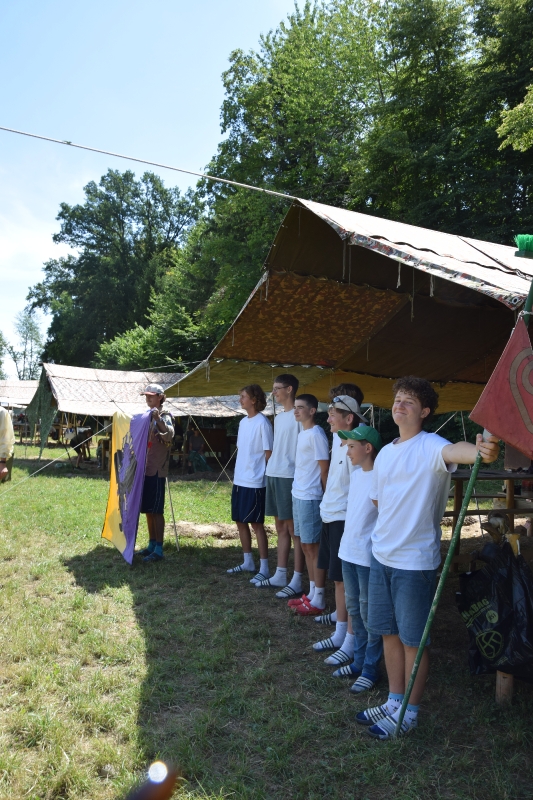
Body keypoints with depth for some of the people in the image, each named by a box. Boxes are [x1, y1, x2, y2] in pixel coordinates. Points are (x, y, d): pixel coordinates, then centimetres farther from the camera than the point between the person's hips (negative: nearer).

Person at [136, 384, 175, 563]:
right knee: (147, 510, 13)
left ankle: (159, 550, 2)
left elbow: (170, 434, -31)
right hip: (145, 469, 8)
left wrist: (159, 419, -43)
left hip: (157, 471, -8)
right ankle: (151, 545, 23)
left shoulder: (164, 416, -9)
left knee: (156, 511, -4)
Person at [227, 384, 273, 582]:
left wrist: (266, 477, -11)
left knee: (256, 524, -3)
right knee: (240, 521, 14)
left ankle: (264, 568, 6)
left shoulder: (262, 423, -13)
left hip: (255, 482, -9)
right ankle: (247, 562, 28)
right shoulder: (243, 422, 12)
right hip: (239, 481, 9)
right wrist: (236, 474, 15)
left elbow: (269, 453, -12)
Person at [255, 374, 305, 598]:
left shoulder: (298, 417, -10)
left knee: (293, 529, -3)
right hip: (273, 475, 9)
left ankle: (296, 581, 4)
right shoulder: (278, 417, 16)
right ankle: (280, 575, 23)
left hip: (289, 477, -9)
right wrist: (271, 470, 16)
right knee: (281, 527, 14)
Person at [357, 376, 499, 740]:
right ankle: (395, 701, 37)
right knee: (389, 632, 19)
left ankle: (410, 712, 27)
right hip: (382, 556, 7)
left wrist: (482, 451, -60)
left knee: (413, 640, 8)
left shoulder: (430, 446, -15)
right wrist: (388, 530, 7)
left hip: (416, 560, -7)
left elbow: (455, 450, -39)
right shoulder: (385, 453, 9)